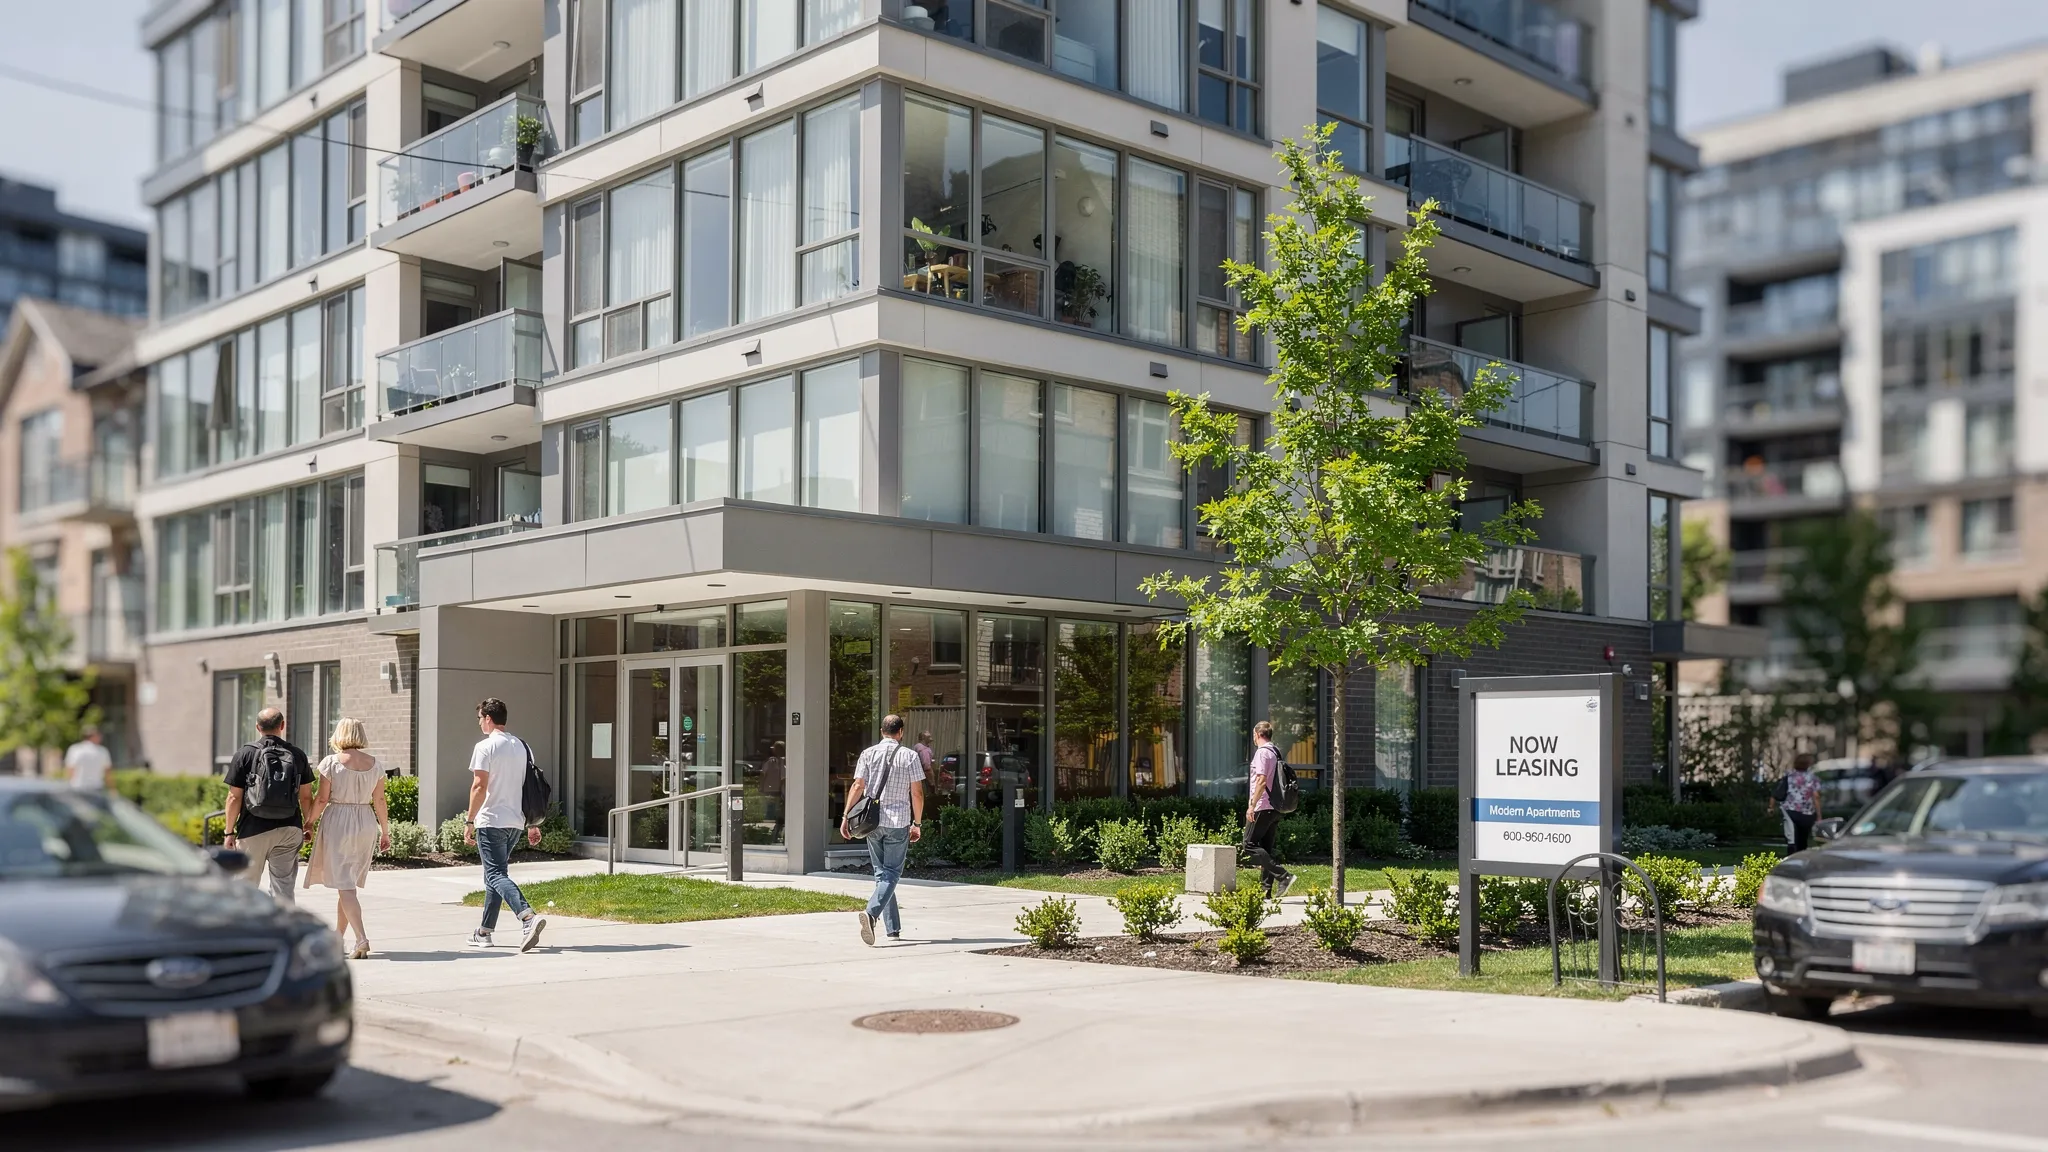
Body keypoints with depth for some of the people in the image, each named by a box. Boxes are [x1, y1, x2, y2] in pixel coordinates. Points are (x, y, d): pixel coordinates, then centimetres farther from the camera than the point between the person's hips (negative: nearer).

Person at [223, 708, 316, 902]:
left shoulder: (245, 754, -3)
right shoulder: (297, 755, 3)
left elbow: (234, 798, -4)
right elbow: (306, 797, 6)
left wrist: (230, 832, 3)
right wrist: (308, 826, 18)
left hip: (253, 830, -2)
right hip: (289, 830, 2)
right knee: (284, 889, 5)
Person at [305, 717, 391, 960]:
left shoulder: (331, 762, -7)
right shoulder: (374, 763, 3)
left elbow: (322, 799, -7)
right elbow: (379, 801, 6)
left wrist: (309, 823, 5)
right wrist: (385, 832, 13)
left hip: (337, 822, -4)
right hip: (366, 824, 5)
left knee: (344, 884, -5)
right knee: (349, 881, 17)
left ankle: (362, 938, -18)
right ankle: (338, 936, 26)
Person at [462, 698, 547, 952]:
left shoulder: (486, 747, -9)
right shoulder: (522, 746, 12)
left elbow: (480, 786, -16)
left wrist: (469, 821, -12)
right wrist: (533, 824, 17)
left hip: (491, 821, -8)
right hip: (515, 822, 8)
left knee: (496, 875, -10)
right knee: (496, 873, 17)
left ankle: (528, 917, -32)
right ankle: (485, 932, 23)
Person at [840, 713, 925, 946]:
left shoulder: (868, 754, 3)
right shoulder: (909, 757, -2)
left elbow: (857, 786, -3)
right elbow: (917, 793, -2)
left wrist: (846, 816, 0)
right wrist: (917, 823, 7)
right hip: (898, 822, -3)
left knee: (881, 873, 12)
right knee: (892, 873, 0)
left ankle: (893, 929, 12)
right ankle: (870, 912, -25)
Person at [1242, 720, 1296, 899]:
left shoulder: (1262, 752, -11)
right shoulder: (1276, 753, 17)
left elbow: (1262, 781, -20)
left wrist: (1251, 806, -19)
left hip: (1262, 808, -9)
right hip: (1275, 808, 9)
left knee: (1249, 846, -8)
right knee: (1265, 849, 11)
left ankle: (1283, 876, -18)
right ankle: (1266, 890, 8)